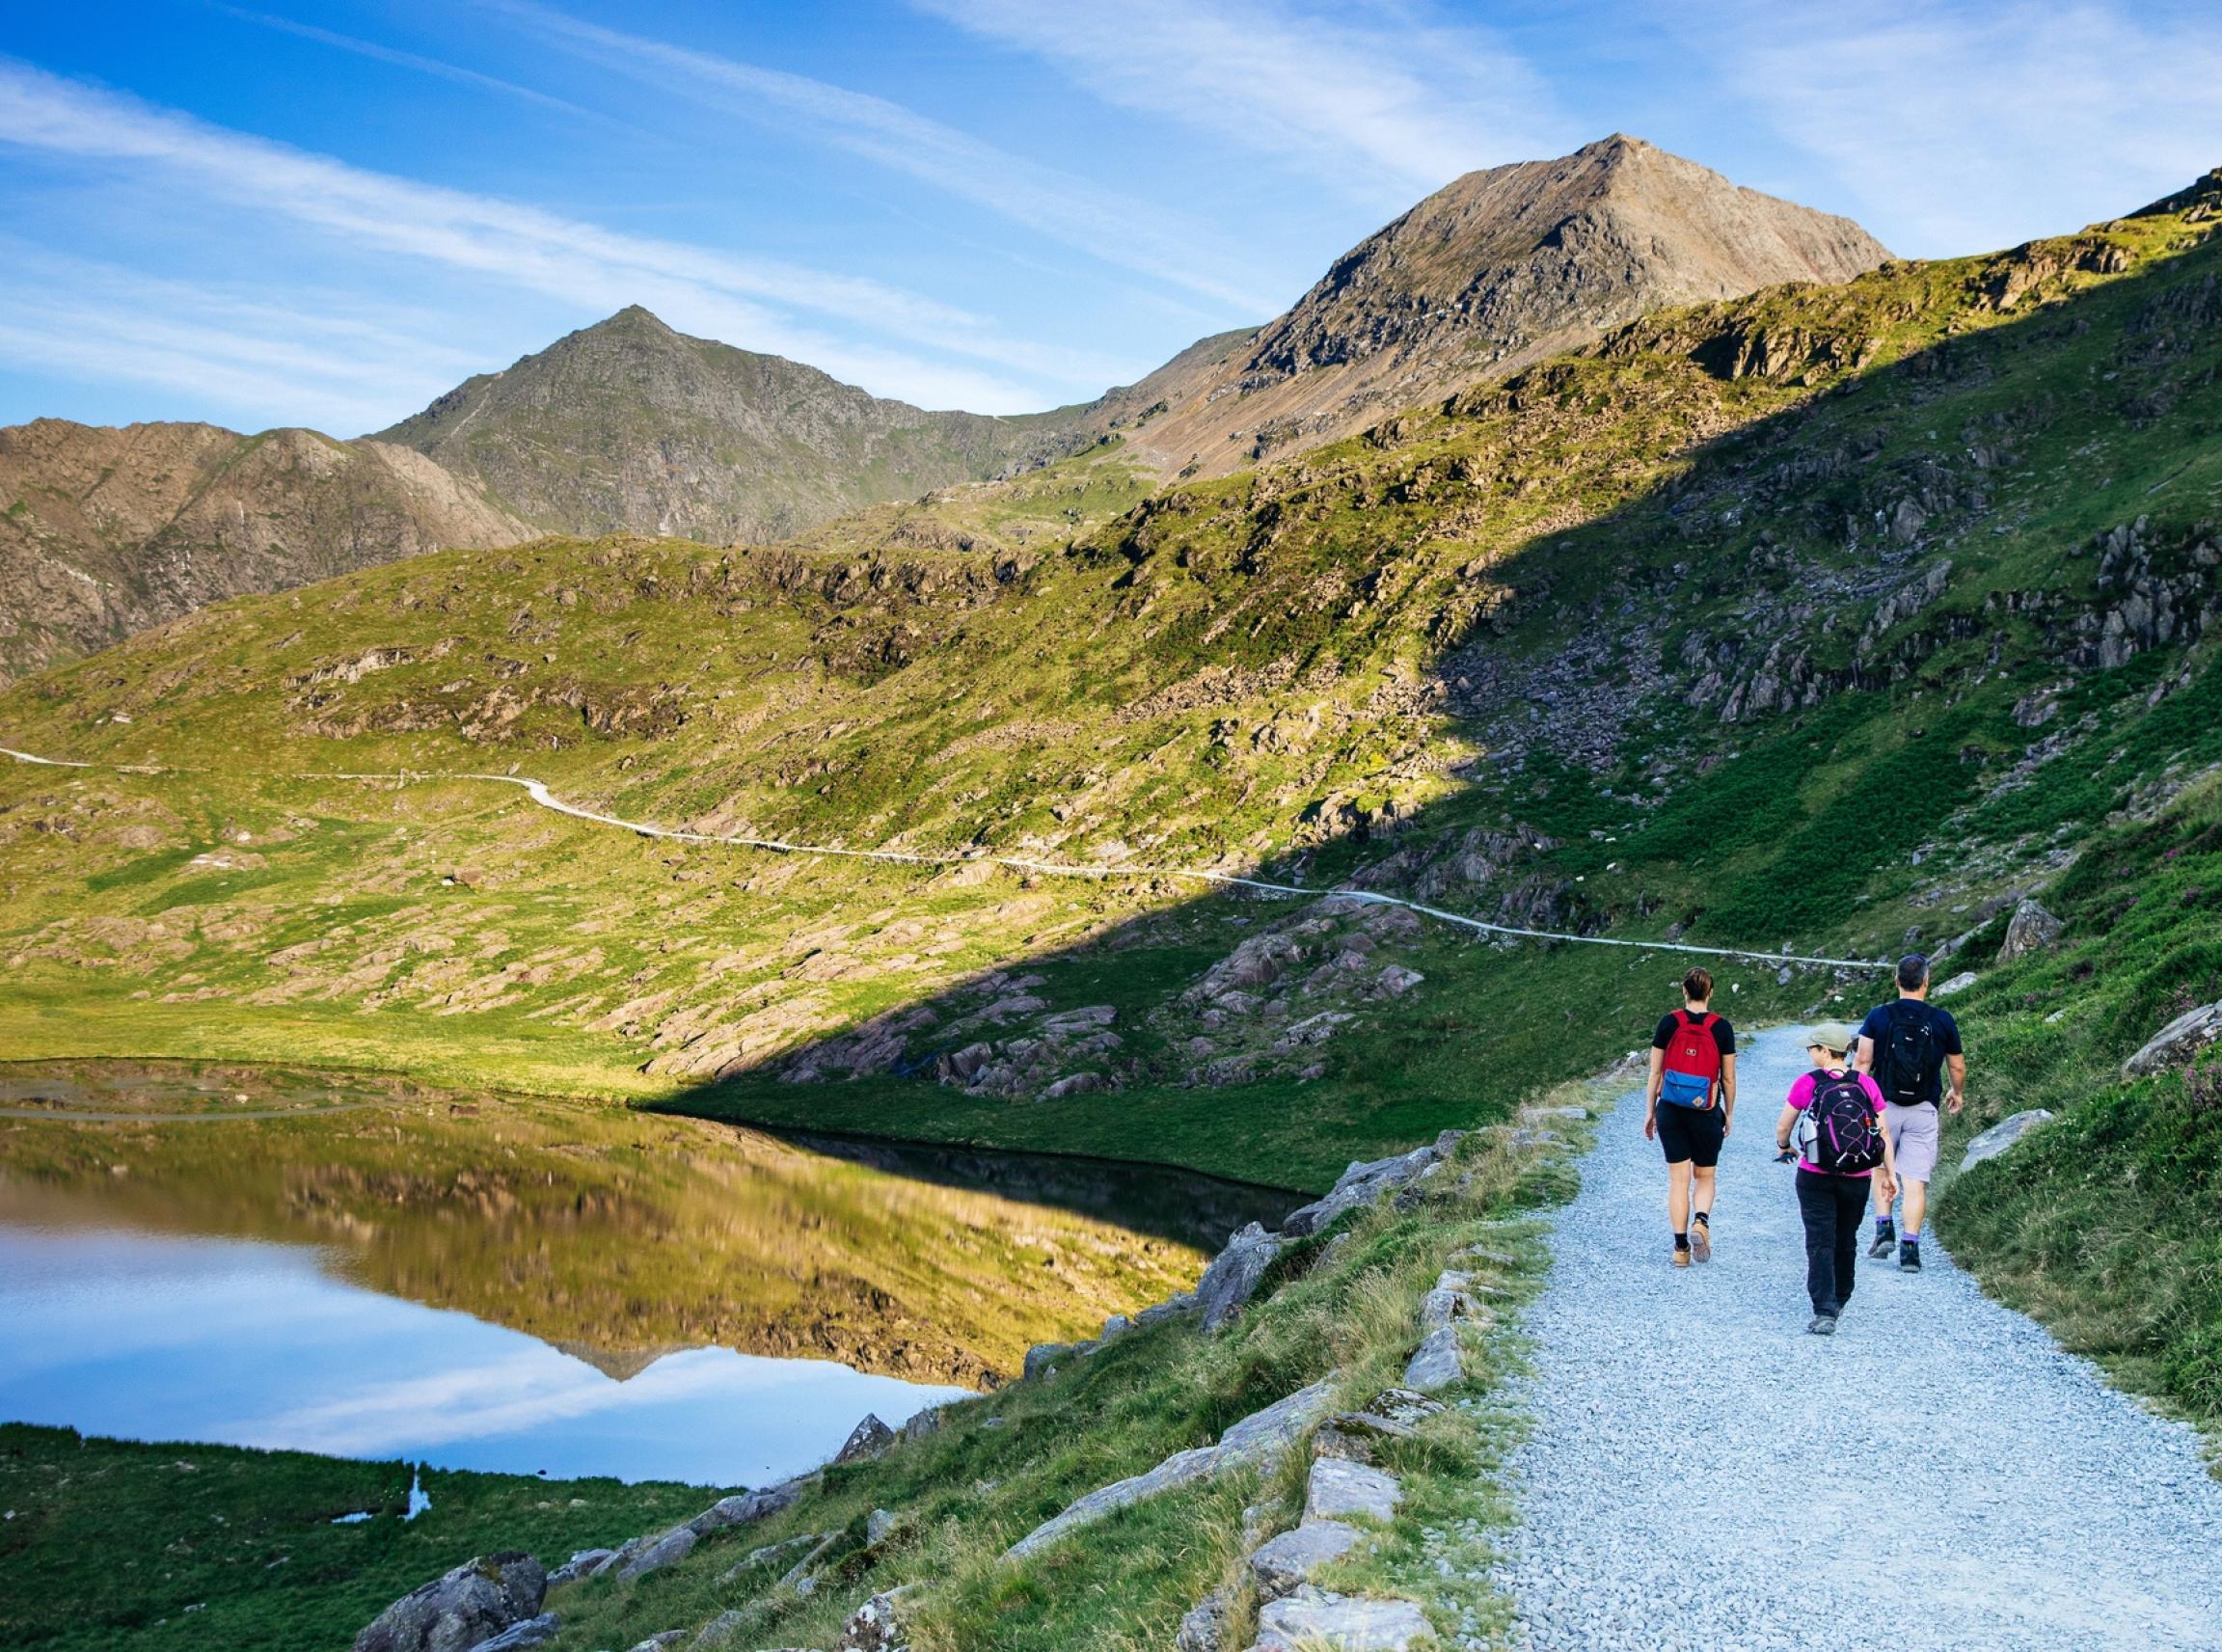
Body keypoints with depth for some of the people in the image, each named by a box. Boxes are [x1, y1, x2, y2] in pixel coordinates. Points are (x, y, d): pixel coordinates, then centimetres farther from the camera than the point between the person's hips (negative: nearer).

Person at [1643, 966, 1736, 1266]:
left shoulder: (1669, 1023, -3)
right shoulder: (1721, 1027, -4)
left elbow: (1655, 1073, 0)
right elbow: (1728, 1078, 1)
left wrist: (1649, 1111, 9)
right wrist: (1729, 1114, 13)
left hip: (1670, 1110, 1)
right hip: (1707, 1114, 0)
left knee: (1678, 1180, 7)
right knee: (1704, 1177, 16)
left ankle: (1680, 1247, 5)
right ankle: (1701, 1221, -11)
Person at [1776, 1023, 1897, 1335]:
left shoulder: (1807, 1084, -9)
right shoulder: (1866, 1084, -1)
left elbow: (1783, 1126, 1)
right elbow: (1883, 1133, 0)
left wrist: (1784, 1146, 23)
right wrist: (1889, 1173, 9)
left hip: (1815, 1177, -3)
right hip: (1857, 1179, 3)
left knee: (1820, 1242, -2)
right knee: (1846, 1240, 20)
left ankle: (1824, 1312, -13)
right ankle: (1839, 1301, 36)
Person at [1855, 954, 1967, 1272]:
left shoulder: (1878, 1016, -4)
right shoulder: (1942, 1020, -1)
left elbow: (1863, 1061, -7)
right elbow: (1957, 1067, 10)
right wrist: (1957, 1093, 29)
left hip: (1884, 1105, 0)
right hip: (1924, 1109, 0)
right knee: (1916, 1181, 1)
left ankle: (1884, 1229, 8)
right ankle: (1910, 1247, -3)